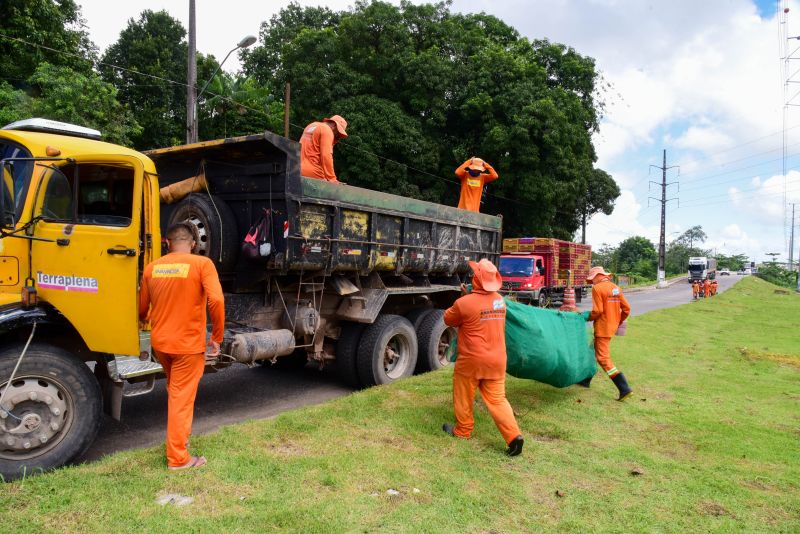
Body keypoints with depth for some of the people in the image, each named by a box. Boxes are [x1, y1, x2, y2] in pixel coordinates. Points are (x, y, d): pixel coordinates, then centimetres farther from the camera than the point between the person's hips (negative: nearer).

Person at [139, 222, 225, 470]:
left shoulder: (152, 267, 3)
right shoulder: (202, 263, -11)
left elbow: (142, 309, 12)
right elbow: (216, 300, -24)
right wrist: (217, 337, -12)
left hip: (159, 341, 5)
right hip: (188, 343, -5)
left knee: (175, 391, 27)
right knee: (182, 399, 5)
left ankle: (179, 434, 42)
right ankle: (177, 457, 14)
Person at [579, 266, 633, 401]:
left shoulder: (597, 288, -14)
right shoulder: (616, 288, 9)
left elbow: (597, 311, -20)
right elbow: (626, 309, 9)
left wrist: (588, 318, -2)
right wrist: (618, 322, 20)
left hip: (603, 327, -9)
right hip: (612, 326, 9)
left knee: (603, 358, -5)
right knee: (594, 351, 20)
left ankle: (624, 388, -10)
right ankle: (585, 380, 31)